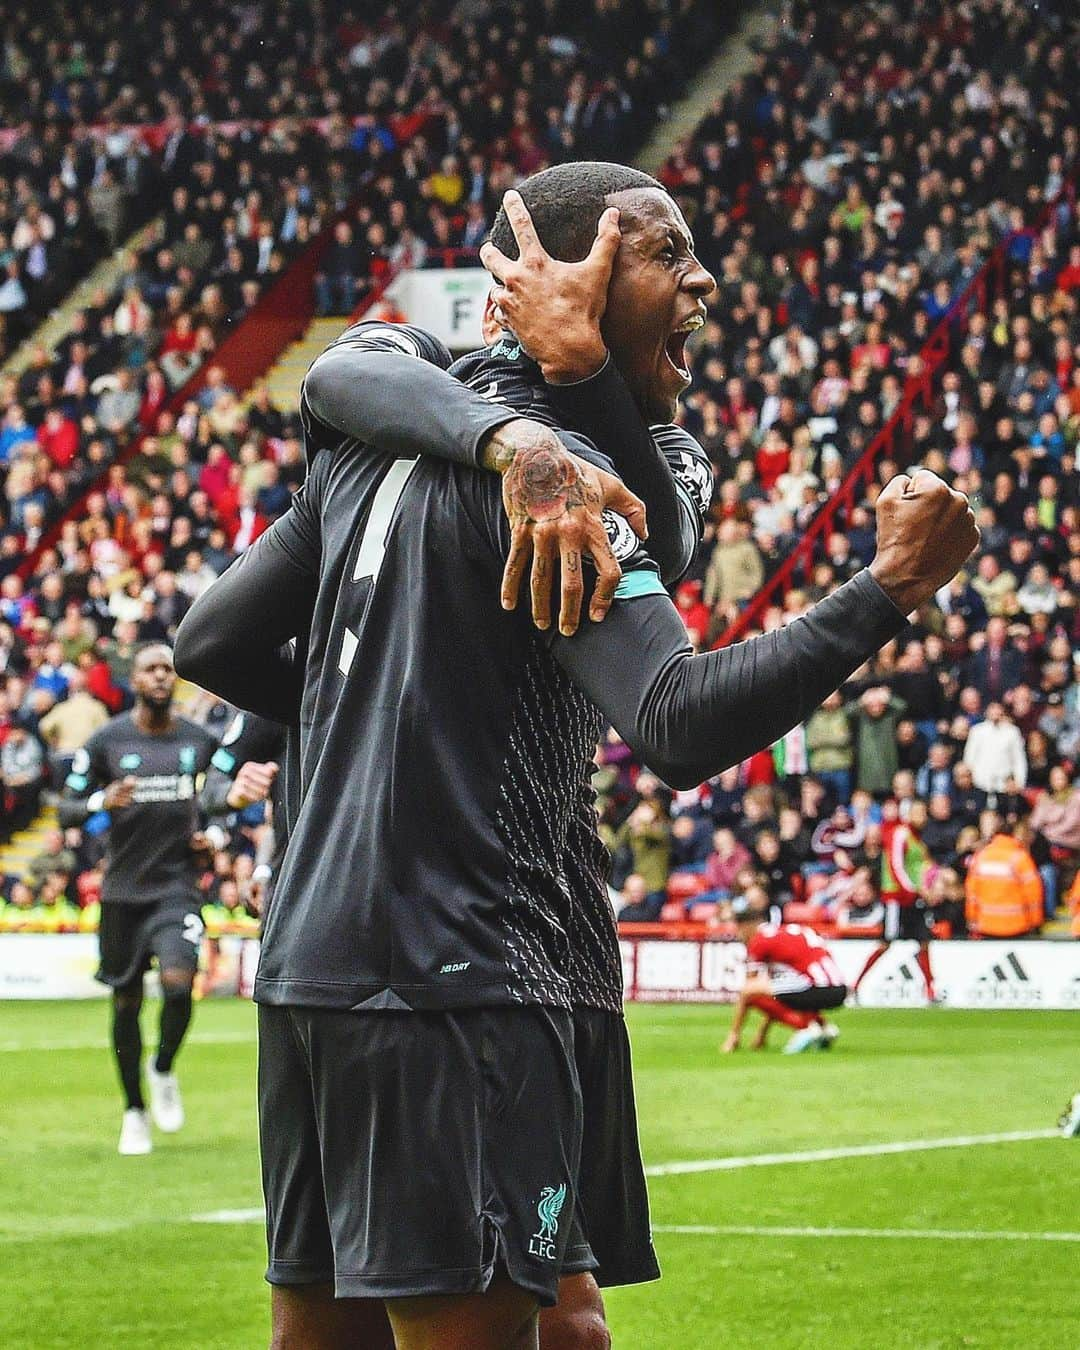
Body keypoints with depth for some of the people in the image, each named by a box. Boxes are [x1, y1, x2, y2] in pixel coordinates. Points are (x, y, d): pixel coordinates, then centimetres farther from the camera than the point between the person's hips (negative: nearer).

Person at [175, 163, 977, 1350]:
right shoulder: (570, 479, -11)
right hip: (453, 979, -9)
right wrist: (890, 588, -22)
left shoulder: (363, 458, 16)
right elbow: (679, 725, -23)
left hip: (305, 967, 9)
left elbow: (211, 645, 20)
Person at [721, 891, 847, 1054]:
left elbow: (746, 993, 7)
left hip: (819, 990, -9)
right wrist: (762, 1033, 35)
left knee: (749, 992, -9)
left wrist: (733, 1035, 15)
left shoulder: (758, 941, 3)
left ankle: (807, 1027, -11)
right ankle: (825, 1026, 13)